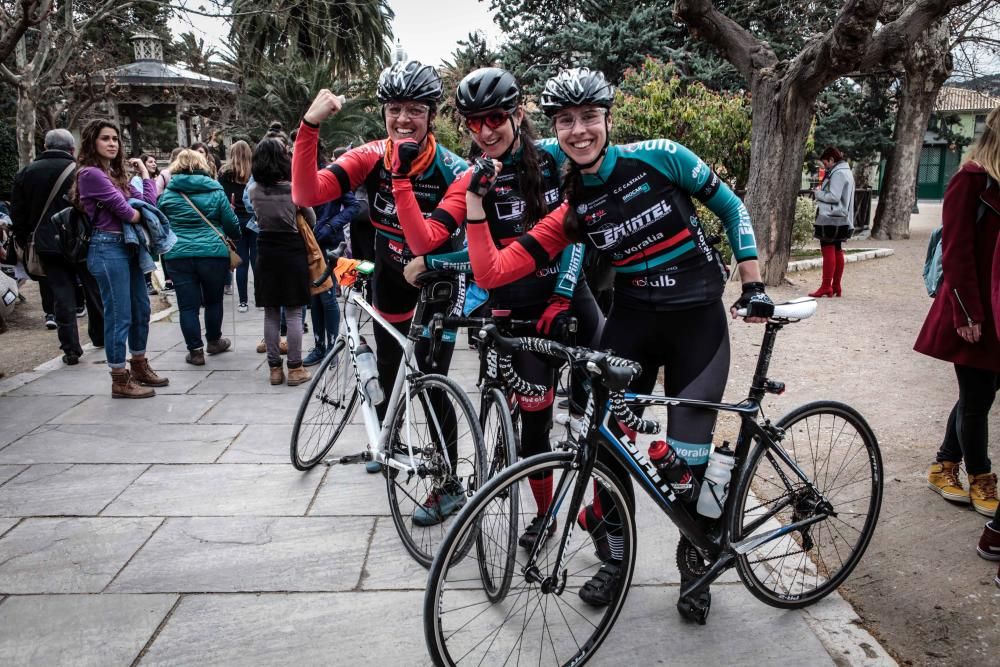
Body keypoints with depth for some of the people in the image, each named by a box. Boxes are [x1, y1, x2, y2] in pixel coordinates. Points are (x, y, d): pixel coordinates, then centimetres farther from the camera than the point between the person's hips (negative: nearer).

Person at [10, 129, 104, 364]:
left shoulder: (26, 173, 3)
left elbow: (18, 214, 6)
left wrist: (24, 240, 15)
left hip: (47, 246, 2)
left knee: (62, 296, 5)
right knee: (94, 291, 15)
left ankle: (70, 349, 3)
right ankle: (100, 336, 27)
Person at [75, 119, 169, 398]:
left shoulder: (116, 174, 16)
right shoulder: (91, 173, -11)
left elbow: (148, 203, 5)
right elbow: (126, 212, -17)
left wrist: (144, 171, 6)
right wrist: (141, 213, 2)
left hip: (128, 247, 9)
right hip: (108, 249, -9)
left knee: (141, 309, 15)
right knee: (119, 315, -4)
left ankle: (139, 367, 29)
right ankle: (120, 380, 6)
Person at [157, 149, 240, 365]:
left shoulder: (167, 194, 5)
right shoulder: (215, 191, 1)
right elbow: (232, 224, 3)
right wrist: (235, 236, 25)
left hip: (178, 256, 1)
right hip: (213, 253, 0)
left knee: (188, 305, 5)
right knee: (214, 300, 17)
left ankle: (195, 351, 6)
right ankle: (214, 341, 30)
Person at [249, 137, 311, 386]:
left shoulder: (253, 190, 0)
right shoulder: (295, 188, -10)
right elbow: (312, 221, 2)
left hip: (266, 252, 3)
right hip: (292, 251, -3)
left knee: (271, 314, 9)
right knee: (293, 313, 2)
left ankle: (274, 368, 14)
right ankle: (295, 368, 6)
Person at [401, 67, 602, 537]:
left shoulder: (552, 162, -2)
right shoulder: (473, 181, -3)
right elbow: (425, 241, -14)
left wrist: (562, 297, -13)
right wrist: (402, 182, -22)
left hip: (570, 297, 1)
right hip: (519, 310, 0)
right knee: (534, 417, 4)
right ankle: (544, 513, 25)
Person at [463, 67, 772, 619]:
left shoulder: (658, 157, -9)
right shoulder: (572, 210, -4)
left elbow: (731, 207, 3)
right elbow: (491, 273, -10)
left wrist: (754, 286, -1)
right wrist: (475, 199, -14)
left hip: (699, 320, -2)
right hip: (633, 320, 2)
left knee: (688, 456, -2)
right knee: (607, 441, -2)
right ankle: (615, 557, 24)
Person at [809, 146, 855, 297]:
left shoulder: (837, 173, -14)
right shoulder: (846, 171, 18)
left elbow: (833, 197, -20)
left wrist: (818, 193, -6)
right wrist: (821, 192, 9)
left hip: (831, 218, -10)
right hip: (840, 219, 10)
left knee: (828, 251, -9)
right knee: (837, 251, 12)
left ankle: (826, 287, -9)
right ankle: (836, 287, 17)